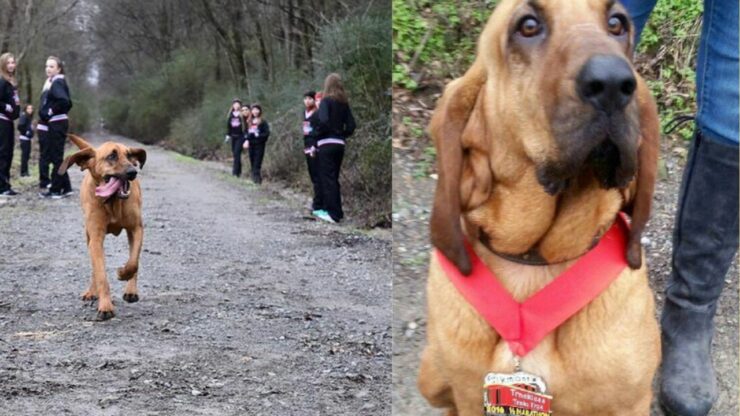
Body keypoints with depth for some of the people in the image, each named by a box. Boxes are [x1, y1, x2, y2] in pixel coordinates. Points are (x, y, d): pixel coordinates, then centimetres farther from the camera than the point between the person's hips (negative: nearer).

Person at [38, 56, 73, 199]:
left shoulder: (57, 83, -13)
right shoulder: (52, 82, 16)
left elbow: (64, 101, -30)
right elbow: (69, 103, 20)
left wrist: (52, 111, -16)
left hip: (57, 124, -10)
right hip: (55, 124, 10)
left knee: (56, 157, -5)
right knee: (55, 156, 13)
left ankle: (56, 190, 0)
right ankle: (66, 187, 16)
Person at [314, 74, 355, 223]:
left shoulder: (326, 101, -8)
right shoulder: (344, 103, 10)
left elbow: (324, 121, -22)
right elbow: (351, 125, 6)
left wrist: (317, 134, -7)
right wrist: (341, 135, 14)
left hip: (326, 144, -6)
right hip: (339, 144, 6)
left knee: (327, 178, -2)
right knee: (334, 178, 16)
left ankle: (333, 213, -4)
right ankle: (337, 211, 18)